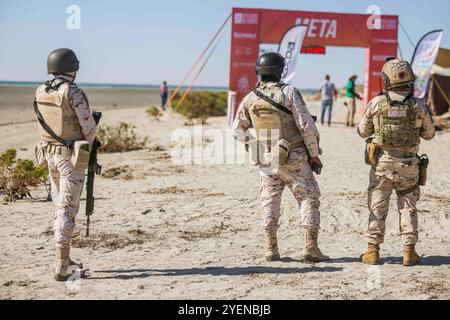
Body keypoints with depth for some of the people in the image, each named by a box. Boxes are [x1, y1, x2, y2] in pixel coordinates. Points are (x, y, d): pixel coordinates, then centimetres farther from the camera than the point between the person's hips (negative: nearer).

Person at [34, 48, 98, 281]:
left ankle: (65, 260, 24)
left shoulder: (40, 93, 4)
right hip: (71, 157, -7)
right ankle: (61, 266, -7)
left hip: (50, 153, 7)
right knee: (67, 209, -5)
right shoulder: (73, 93, -18)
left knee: (61, 205, 18)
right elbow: (90, 128, -16)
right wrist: (87, 142, 7)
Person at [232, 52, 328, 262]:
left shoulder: (250, 99, 1)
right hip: (294, 158, -3)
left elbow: (237, 131, 8)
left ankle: (271, 249, 9)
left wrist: (251, 142, 27)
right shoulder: (288, 92, -12)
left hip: (266, 160, 4)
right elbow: (306, 125, -14)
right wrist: (314, 153, -4)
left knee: (269, 202, 13)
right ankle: (310, 248, -2)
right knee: (309, 199, 5)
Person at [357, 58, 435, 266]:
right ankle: (409, 252, 9)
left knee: (378, 208, 9)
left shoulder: (377, 103, -7)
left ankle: (373, 251, 9)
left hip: (382, 163, 0)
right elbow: (429, 134, 7)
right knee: (408, 208, 11)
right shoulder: (419, 105, -5)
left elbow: (363, 131, 5)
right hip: (408, 164, 0)